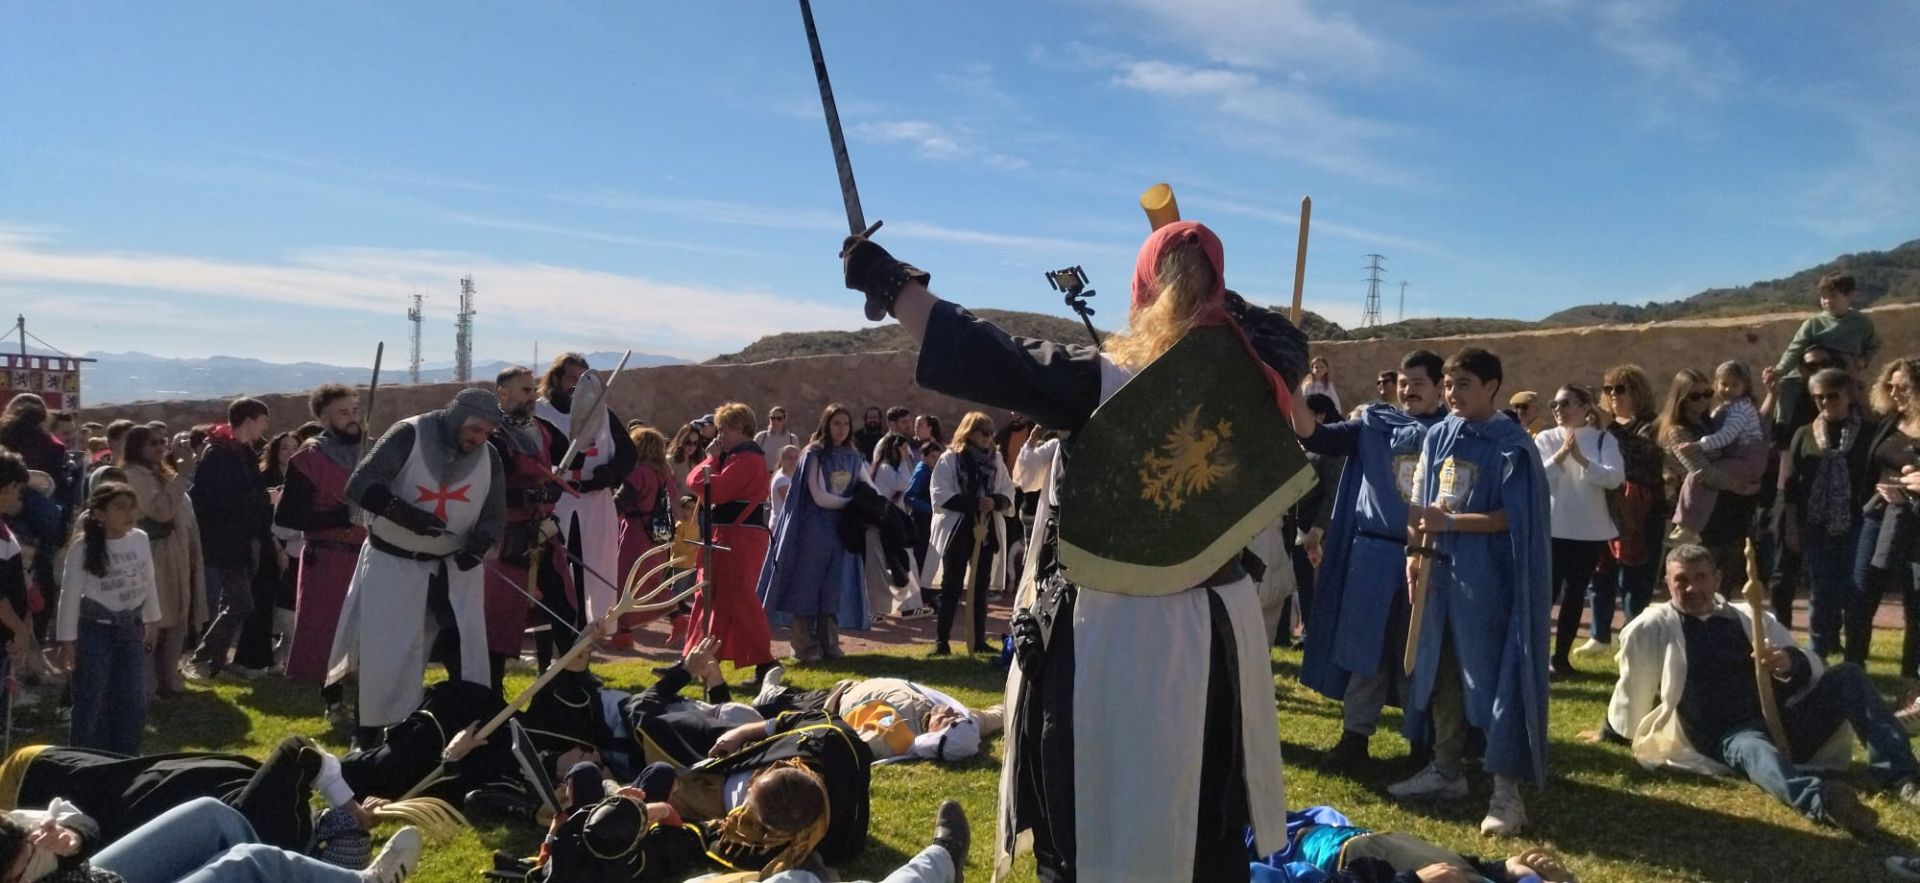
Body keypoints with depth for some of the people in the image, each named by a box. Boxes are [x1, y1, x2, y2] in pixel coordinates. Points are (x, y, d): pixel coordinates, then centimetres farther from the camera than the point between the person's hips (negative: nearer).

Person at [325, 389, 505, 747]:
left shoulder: (488, 457, -5)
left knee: (467, 649, 0)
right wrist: (403, 513, -33)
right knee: (385, 652, 1)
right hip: (393, 562, -3)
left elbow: (494, 514, 3)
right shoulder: (409, 436, -17)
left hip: (454, 565, 3)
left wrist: (478, 544, -18)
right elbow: (359, 485, -19)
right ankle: (369, 735, 17)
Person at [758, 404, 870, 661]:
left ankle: (829, 643, 15)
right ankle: (805, 646, 5)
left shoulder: (854, 458, 10)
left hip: (842, 529, 5)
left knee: (834, 588, 7)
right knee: (808, 586, -1)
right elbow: (819, 497, -13)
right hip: (814, 529, -5)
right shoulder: (814, 455, -7)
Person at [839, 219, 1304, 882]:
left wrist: (892, 282, -12)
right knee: (1210, 828, 19)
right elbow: (1283, 337, 22)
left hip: (1116, 634, -5)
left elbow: (988, 359, -19)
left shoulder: (1108, 383, -15)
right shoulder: (1249, 382, -1)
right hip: (1216, 628, 5)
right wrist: (1218, 298, 19)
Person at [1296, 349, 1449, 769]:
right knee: (1365, 646, 5)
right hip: (1374, 552, 1)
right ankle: (1355, 734, 13)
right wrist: (1292, 391, -20)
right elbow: (1316, 437, -5)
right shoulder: (1374, 424, 4)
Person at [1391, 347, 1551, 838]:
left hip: (1485, 573, -6)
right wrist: (1417, 550, 3)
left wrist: (1449, 522, -21)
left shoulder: (1511, 444, -9)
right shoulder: (1437, 436, 8)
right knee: (1441, 669, 12)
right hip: (1441, 567, 6)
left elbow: (1512, 517, -15)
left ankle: (1506, 790, 5)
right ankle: (1445, 769, 25)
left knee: (1491, 674, -3)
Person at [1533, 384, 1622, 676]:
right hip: (1552, 528, -1)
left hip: (1590, 530, 1)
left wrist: (1581, 460, -20)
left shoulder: (1603, 440, 2)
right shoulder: (1544, 439, 2)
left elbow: (1615, 478, -11)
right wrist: (1561, 455, -17)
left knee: (1575, 594, 8)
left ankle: (1561, 656, 18)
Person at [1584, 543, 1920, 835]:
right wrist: (1611, 734, 26)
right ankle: (1821, 801, -74)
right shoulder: (1652, 629, 5)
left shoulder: (1751, 618, 18)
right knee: (1755, 749, -41)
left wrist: (1790, 663, -12)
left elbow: (1812, 668, 12)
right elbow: (1632, 691, 16)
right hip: (1729, 737, -5)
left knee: (1848, 675, -15)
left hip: (1785, 722, 6)